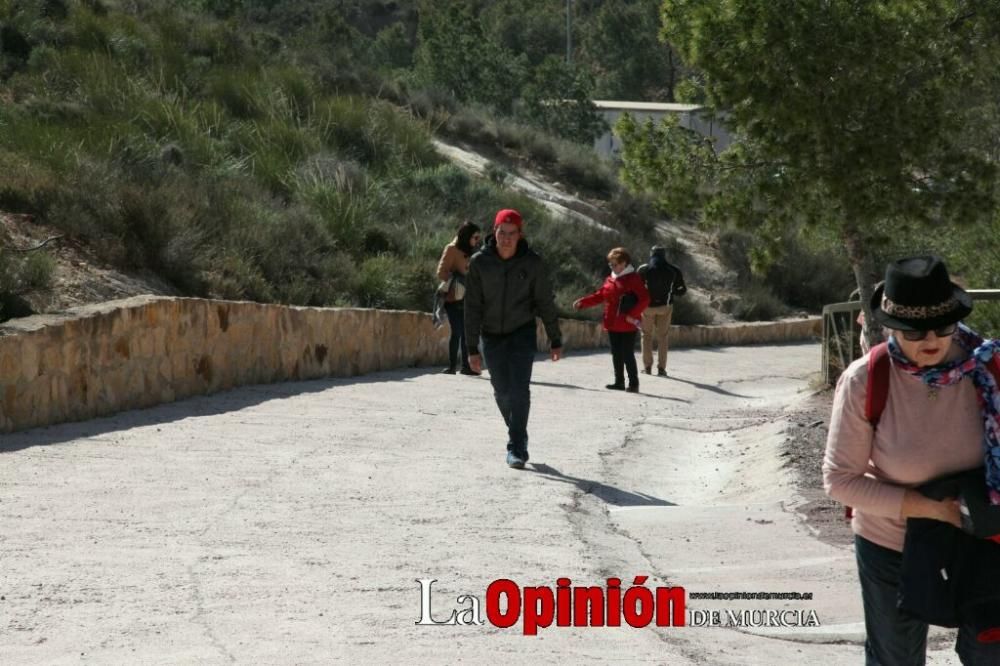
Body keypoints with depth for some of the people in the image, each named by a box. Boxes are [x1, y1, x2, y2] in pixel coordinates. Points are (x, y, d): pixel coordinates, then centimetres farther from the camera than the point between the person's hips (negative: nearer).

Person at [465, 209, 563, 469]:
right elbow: (472, 307, -7)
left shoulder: (532, 263, -11)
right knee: (502, 391, 9)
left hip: (522, 333, -2)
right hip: (492, 335, 2)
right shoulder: (480, 262, -10)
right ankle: (517, 435, 34)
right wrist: (472, 348, -9)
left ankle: (516, 448, -10)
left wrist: (555, 341, 2)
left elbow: (546, 303, -2)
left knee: (519, 390, -14)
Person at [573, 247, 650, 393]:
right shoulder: (610, 280, 12)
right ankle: (619, 382, 20)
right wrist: (582, 302, 3)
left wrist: (632, 315, -21)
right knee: (616, 354, 12)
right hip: (612, 325, 7)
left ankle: (634, 384, 2)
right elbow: (599, 296, 15)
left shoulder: (633, 279, -10)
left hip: (627, 325, -7)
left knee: (627, 355, -5)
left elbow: (644, 299, -16)